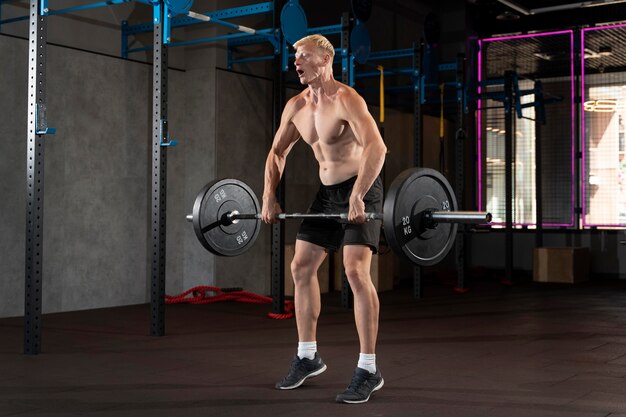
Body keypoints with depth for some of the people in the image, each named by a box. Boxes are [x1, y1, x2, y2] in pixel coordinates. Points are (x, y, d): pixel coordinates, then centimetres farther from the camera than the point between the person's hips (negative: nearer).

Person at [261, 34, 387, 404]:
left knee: (356, 270, -19)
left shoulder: (346, 99, -19)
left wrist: (357, 196, -40)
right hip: (327, 192, 8)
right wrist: (270, 197, 3)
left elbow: (376, 147, -32)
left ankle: (369, 371, -11)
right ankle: (308, 357, 22)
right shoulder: (296, 106, 4)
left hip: (361, 190, -8)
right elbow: (277, 152, 14)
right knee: (301, 267, 8)